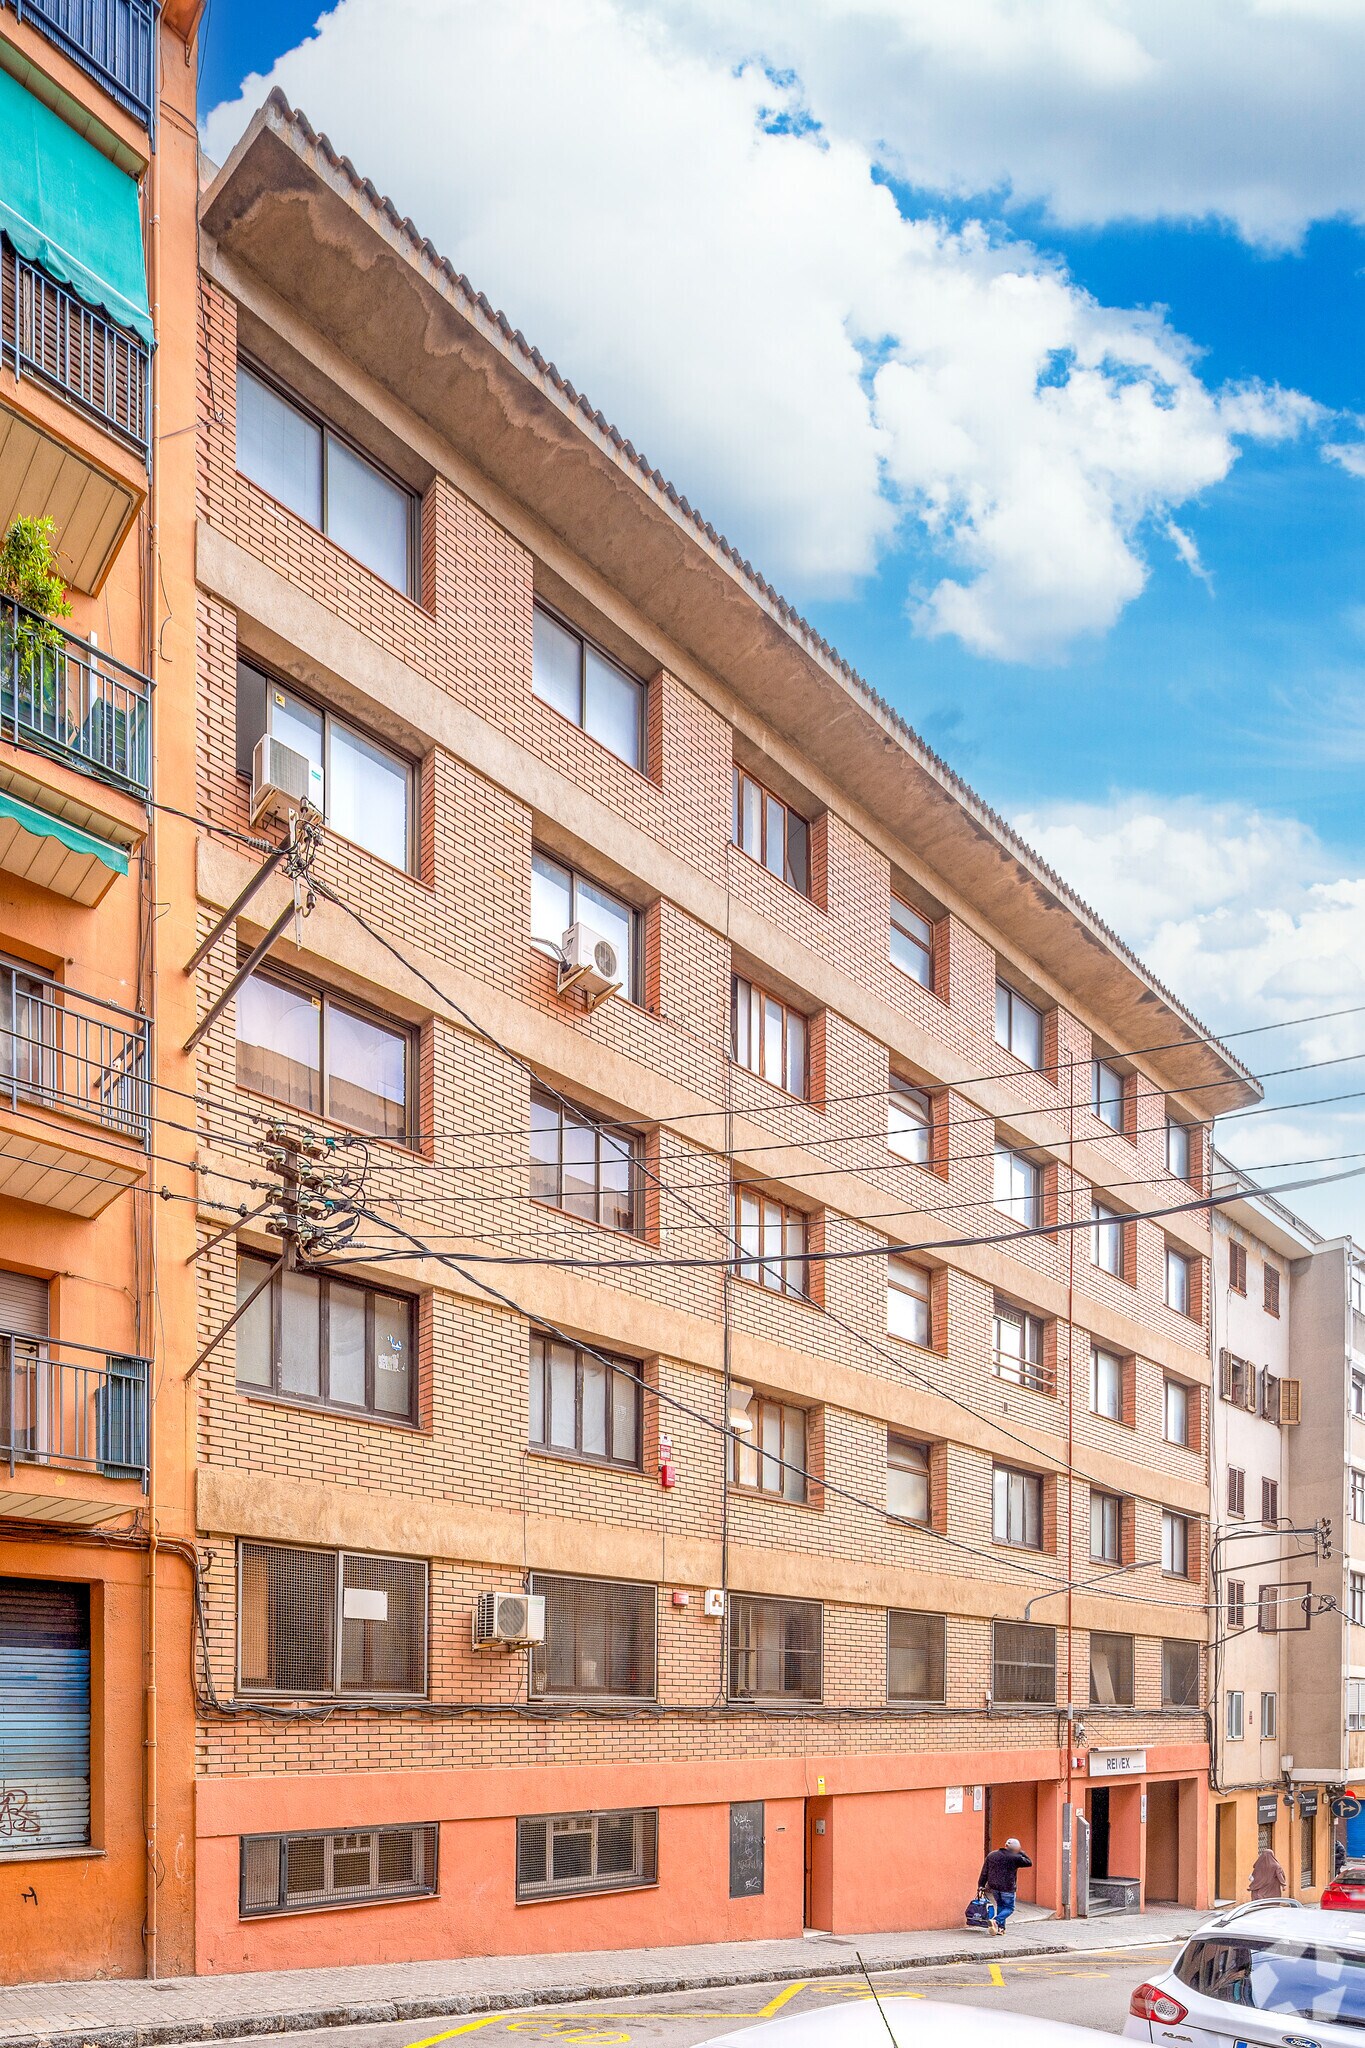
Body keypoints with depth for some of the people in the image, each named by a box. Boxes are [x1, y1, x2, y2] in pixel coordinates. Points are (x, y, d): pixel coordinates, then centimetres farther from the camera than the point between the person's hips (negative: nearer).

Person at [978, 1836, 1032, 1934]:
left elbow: (984, 1872, 7)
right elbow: (1029, 1863, 3)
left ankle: (1000, 1927, 14)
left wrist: (981, 1885, 10)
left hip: (993, 1886, 5)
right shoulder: (1015, 1858, -9)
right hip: (1007, 1888, -5)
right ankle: (997, 1921, -18)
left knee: (1000, 1905, 22)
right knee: (1009, 1908, 6)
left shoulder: (991, 1855, 7)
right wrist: (1021, 1853, 10)